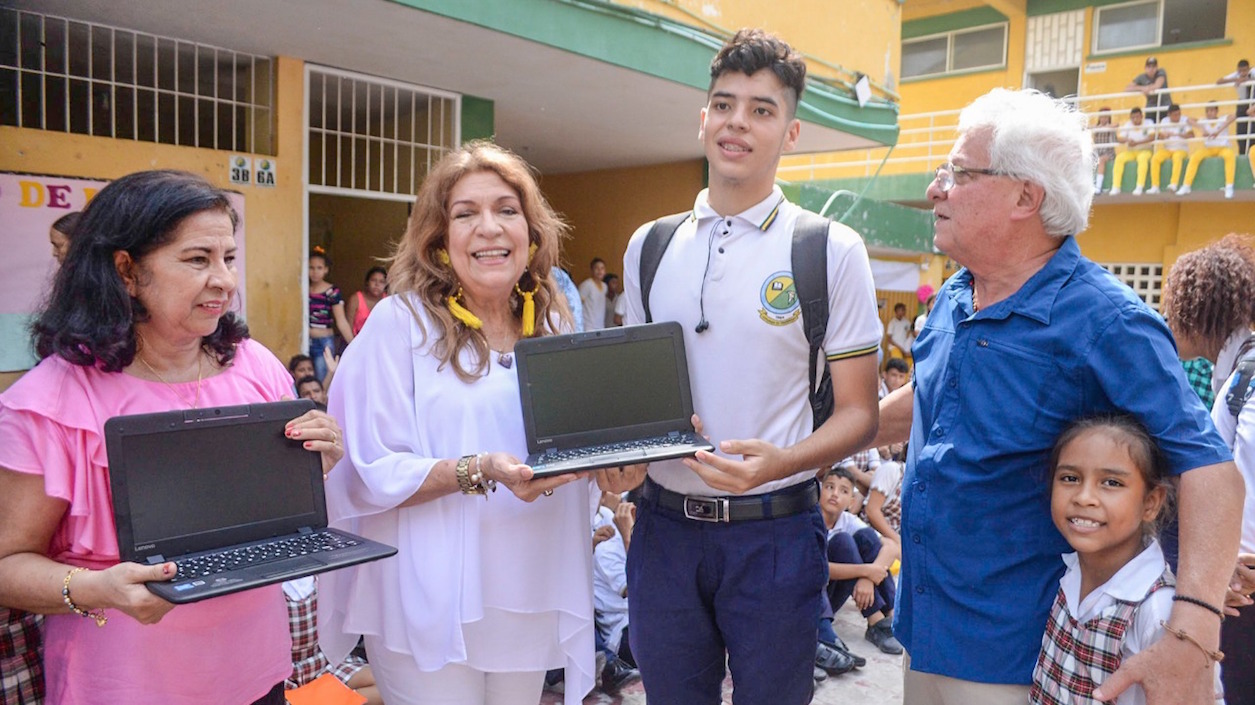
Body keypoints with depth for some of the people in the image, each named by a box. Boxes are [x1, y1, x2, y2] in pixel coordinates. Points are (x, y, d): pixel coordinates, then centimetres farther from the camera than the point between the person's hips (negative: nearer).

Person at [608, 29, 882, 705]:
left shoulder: (832, 250, -6)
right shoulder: (648, 247, 5)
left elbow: (858, 413, -5)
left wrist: (780, 462, -23)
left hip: (773, 531, -3)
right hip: (663, 523, 3)